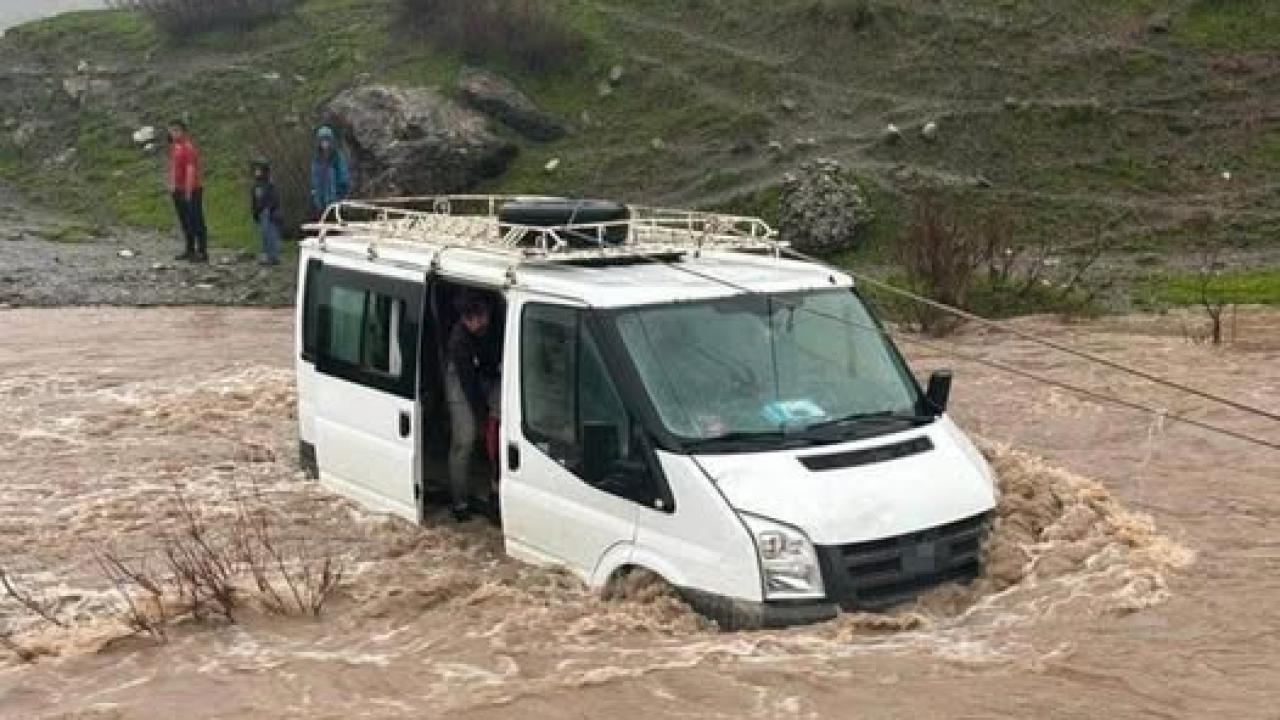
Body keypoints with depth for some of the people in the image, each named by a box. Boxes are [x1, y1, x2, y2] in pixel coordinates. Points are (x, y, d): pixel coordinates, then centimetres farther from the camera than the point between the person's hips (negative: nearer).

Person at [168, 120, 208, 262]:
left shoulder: (188, 148, -16)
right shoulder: (174, 147, 11)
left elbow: (191, 170, -20)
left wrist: (188, 192, -22)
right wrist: (172, 184, 16)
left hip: (191, 191, -9)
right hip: (178, 190, 9)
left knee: (196, 222, -6)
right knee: (185, 221, 14)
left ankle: (203, 253, -3)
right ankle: (190, 250, 23)